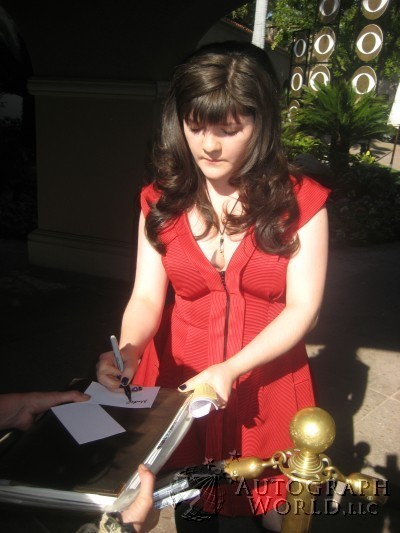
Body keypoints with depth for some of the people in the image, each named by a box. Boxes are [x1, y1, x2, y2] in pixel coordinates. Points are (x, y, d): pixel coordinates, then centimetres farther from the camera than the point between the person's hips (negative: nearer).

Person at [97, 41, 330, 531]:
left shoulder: (300, 202, -11)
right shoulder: (162, 201, -3)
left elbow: (302, 308, -12)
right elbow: (147, 297, -7)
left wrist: (231, 370, -25)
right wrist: (127, 352, -28)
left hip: (266, 385, -1)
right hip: (178, 383, 2)